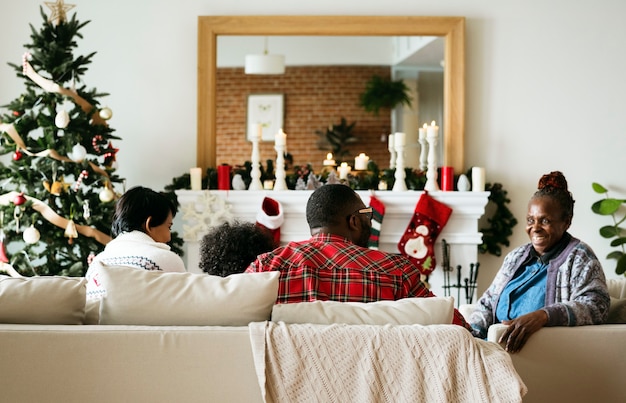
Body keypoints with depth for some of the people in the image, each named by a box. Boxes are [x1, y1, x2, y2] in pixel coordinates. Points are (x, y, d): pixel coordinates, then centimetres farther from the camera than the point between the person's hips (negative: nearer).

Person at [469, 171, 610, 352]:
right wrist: (471, 334, 1)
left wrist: (543, 316, -29)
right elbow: (488, 303, 23)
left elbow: (596, 305, -14)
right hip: (498, 344, 6)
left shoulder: (578, 256, 2)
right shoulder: (516, 256, 22)